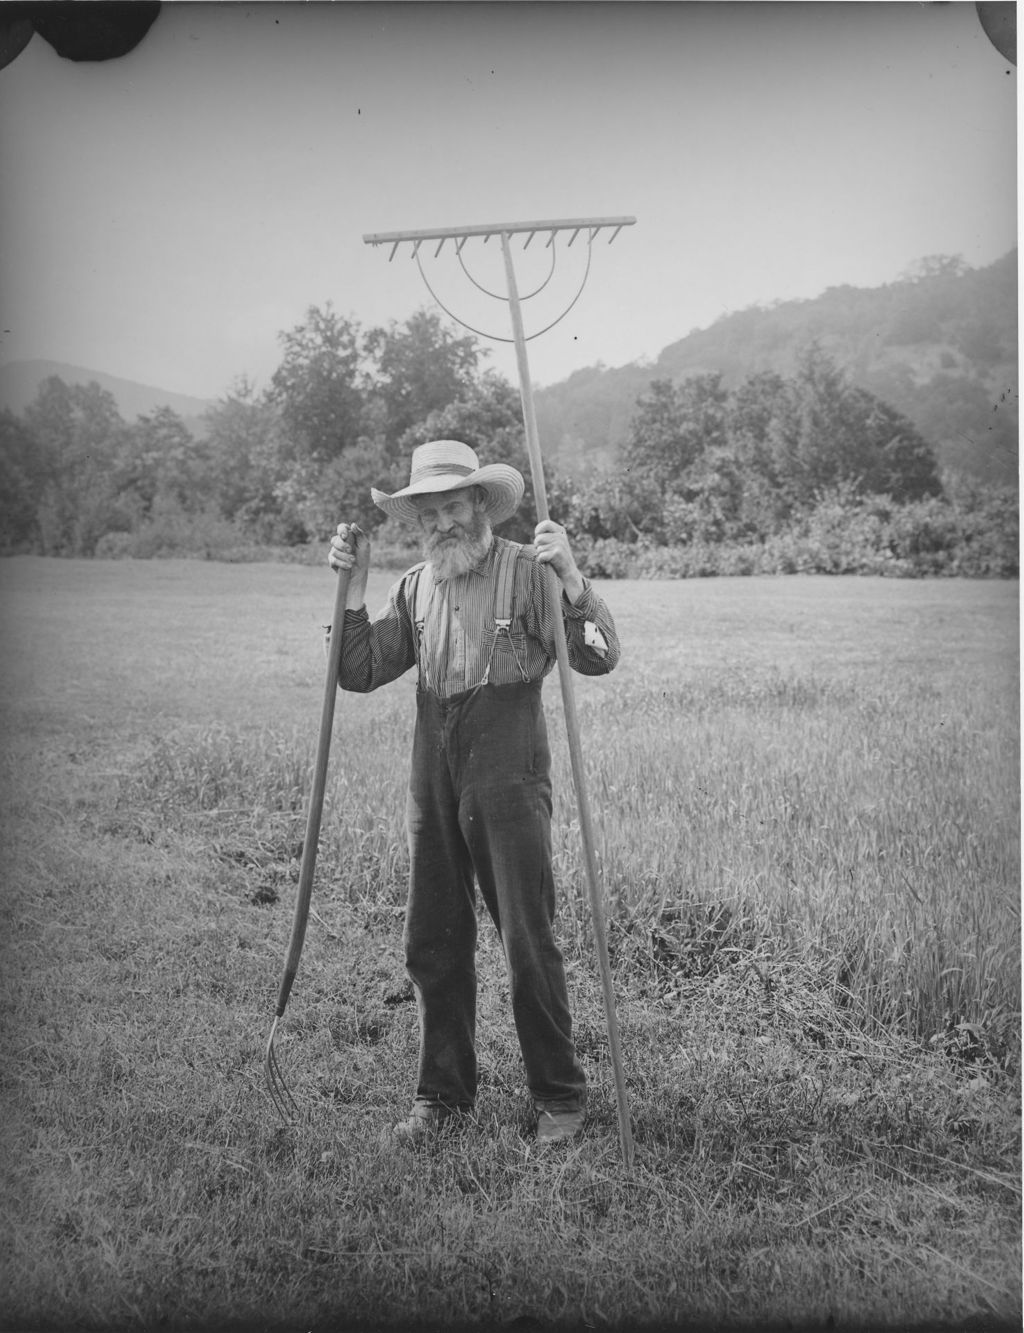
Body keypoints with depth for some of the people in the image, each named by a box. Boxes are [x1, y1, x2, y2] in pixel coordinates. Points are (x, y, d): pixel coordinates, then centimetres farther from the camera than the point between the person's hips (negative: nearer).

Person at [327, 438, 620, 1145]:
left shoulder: (530, 573, -4)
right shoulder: (415, 587, 11)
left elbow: (599, 659, -14)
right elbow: (360, 673, 5)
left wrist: (570, 573, -27)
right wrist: (354, 584, -3)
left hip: (510, 782, -5)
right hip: (434, 787, 5)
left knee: (529, 942, -2)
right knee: (433, 947, 11)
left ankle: (561, 1096, 17)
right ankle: (444, 1094, 27)